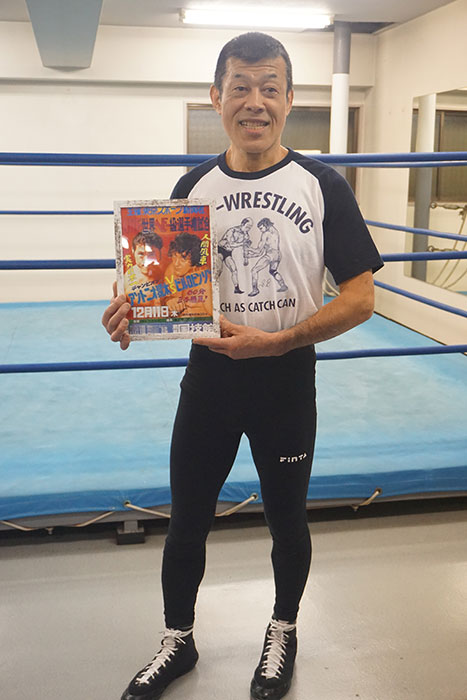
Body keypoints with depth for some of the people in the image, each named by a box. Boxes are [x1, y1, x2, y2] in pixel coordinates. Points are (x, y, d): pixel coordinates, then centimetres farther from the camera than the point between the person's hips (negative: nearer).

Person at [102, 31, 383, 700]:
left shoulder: (321, 185, -7)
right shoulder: (194, 186, 1)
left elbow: (359, 298, -9)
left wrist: (274, 341, -21)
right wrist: (135, 309, -15)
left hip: (288, 382, -2)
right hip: (208, 377, 2)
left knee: (287, 520, 16)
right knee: (186, 521, 12)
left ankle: (284, 630, 43)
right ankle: (178, 642, 38)